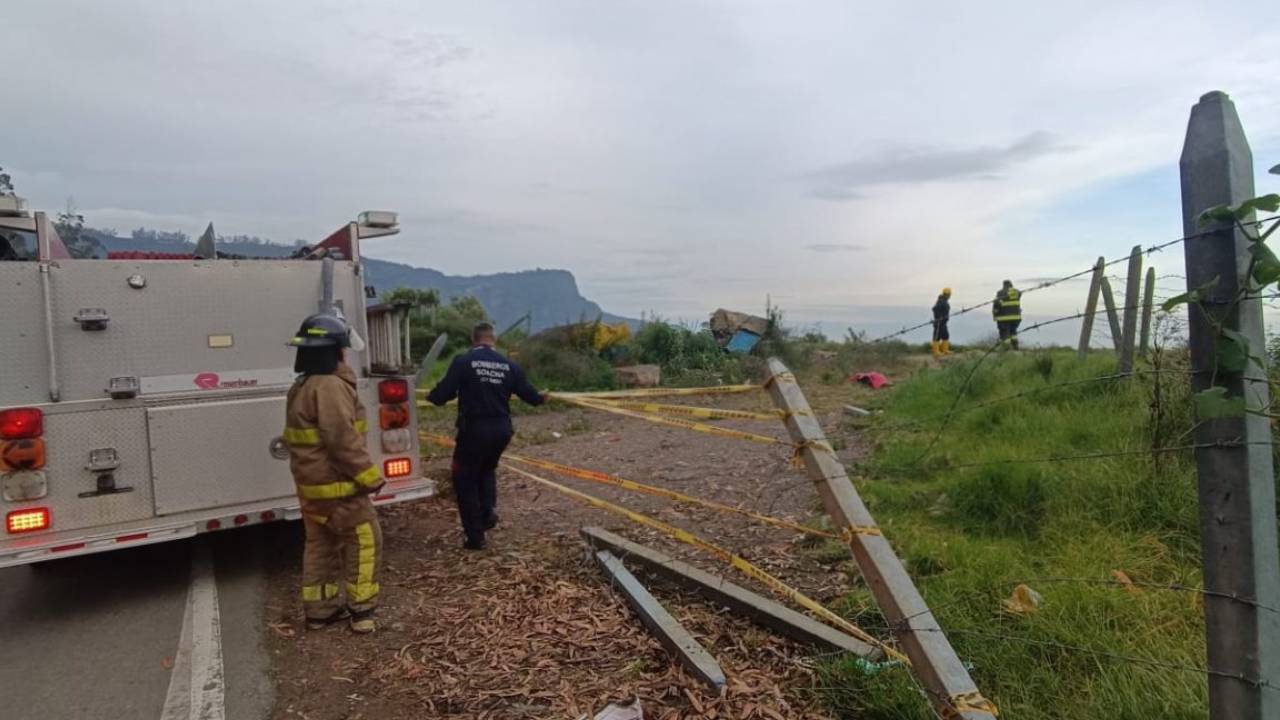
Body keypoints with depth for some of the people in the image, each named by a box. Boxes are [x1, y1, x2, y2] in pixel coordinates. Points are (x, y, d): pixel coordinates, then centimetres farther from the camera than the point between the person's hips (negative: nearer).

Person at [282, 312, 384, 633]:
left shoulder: (301, 387, 13)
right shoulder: (330, 386, -21)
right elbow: (343, 440, -26)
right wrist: (369, 475, -21)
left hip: (311, 484, 10)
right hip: (336, 485, -10)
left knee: (320, 545, 17)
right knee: (364, 540, 1)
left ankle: (319, 609, 26)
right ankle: (361, 610, 7)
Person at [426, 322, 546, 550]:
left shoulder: (463, 361, -7)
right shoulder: (509, 365, 4)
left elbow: (443, 393, -10)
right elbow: (527, 393, 9)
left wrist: (431, 396, 13)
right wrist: (541, 398, 31)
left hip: (474, 430, -4)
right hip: (501, 430, 4)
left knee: (465, 480, 11)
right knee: (487, 469, 30)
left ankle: (475, 536, 12)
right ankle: (489, 510, 10)